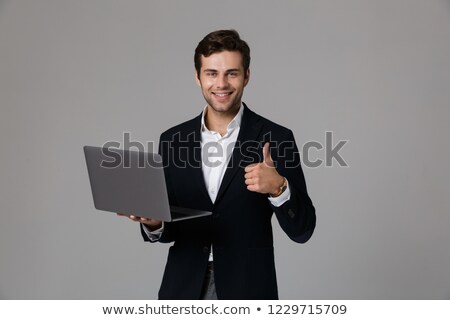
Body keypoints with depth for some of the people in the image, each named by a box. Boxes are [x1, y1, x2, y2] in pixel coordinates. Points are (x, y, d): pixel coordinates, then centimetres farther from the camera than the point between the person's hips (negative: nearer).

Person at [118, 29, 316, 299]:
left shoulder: (275, 138, -6)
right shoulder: (173, 141, 3)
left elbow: (302, 230, -6)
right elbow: (169, 229, 9)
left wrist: (278, 187, -23)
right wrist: (153, 222, -13)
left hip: (246, 292, -2)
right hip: (184, 291, 3)